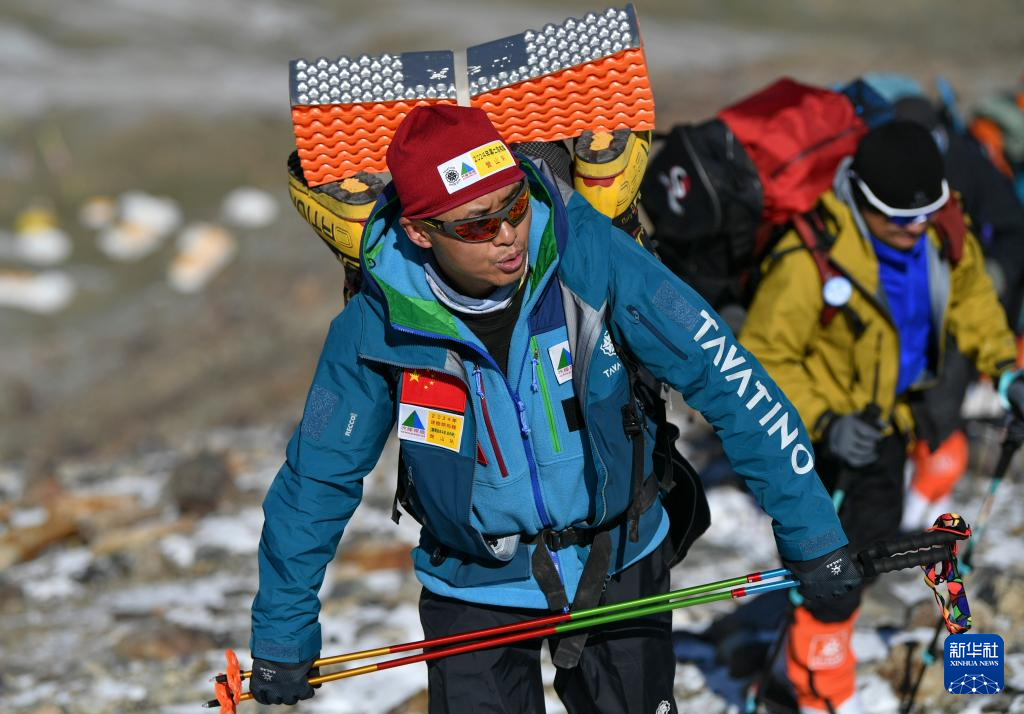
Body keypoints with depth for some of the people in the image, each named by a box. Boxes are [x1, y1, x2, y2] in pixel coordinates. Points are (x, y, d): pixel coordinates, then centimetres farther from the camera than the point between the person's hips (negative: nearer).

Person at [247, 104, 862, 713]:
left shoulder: (590, 257, -22)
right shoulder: (379, 325, -19)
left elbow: (725, 377, -16)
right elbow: (317, 478, -5)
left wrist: (810, 532, -14)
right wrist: (282, 635, 1)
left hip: (619, 567, 1)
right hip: (476, 589, 0)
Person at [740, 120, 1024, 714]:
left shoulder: (941, 229, -16)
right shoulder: (811, 262, -36)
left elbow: (970, 292, 6)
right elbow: (764, 359, -26)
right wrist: (824, 423, -35)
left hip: (890, 410, 7)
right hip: (828, 421, -7)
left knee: (878, 525, 24)